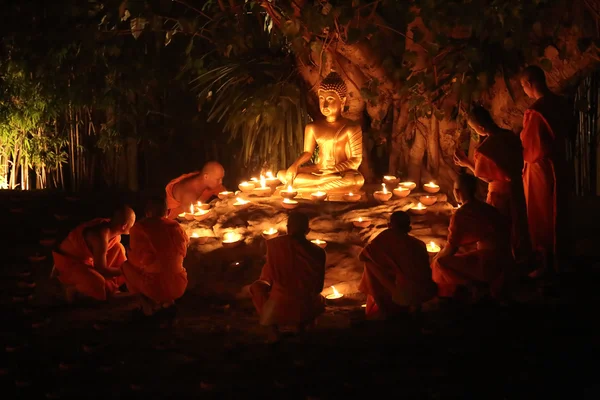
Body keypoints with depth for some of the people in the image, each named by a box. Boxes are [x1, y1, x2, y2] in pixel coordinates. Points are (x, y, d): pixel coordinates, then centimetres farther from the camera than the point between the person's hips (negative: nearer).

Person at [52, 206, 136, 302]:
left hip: (84, 257, 9)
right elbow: (101, 269, -25)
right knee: (100, 286, -30)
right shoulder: (101, 236, -34)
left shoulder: (111, 226, -7)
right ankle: (73, 287, -2)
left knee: (118, 248, 4)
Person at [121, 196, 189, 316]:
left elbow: (137, 259, -6)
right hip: (179, 287, 4)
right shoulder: (176, 227, 4)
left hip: (156, 288, -4)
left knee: (127, 266, 22)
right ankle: (167, 300, 14)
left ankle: (146, 301, 6)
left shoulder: (139, 228, -8)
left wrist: (131, 252, 17)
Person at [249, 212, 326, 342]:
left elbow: (268, 276, 5)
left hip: (278, 308, -3)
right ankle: (302, 326, 17)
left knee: (257, 286, 29)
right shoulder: (317, 252, -4)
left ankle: (274, 330, 16)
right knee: (319, 299, 39)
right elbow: (318, 286, 6)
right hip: (305, 311, 3)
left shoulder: (274, 244, -7)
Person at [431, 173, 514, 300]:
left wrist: (434, 261, 14)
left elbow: (450, 249, -6)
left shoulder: (461, 214, -10)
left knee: (440, 263, -6)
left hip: (490, 264, -8)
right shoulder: (486, 208, 12)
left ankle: (474, 287, 1)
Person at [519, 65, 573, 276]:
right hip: (559, 165, 8)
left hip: (540, 169, -8)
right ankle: (561, 258, 28)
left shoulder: (535, 111, -25)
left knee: (542, 218, 4)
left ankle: (547, 265, 11)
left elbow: (528, 147, -19)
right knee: (558, 214, 18)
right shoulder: (561, 104, 0)